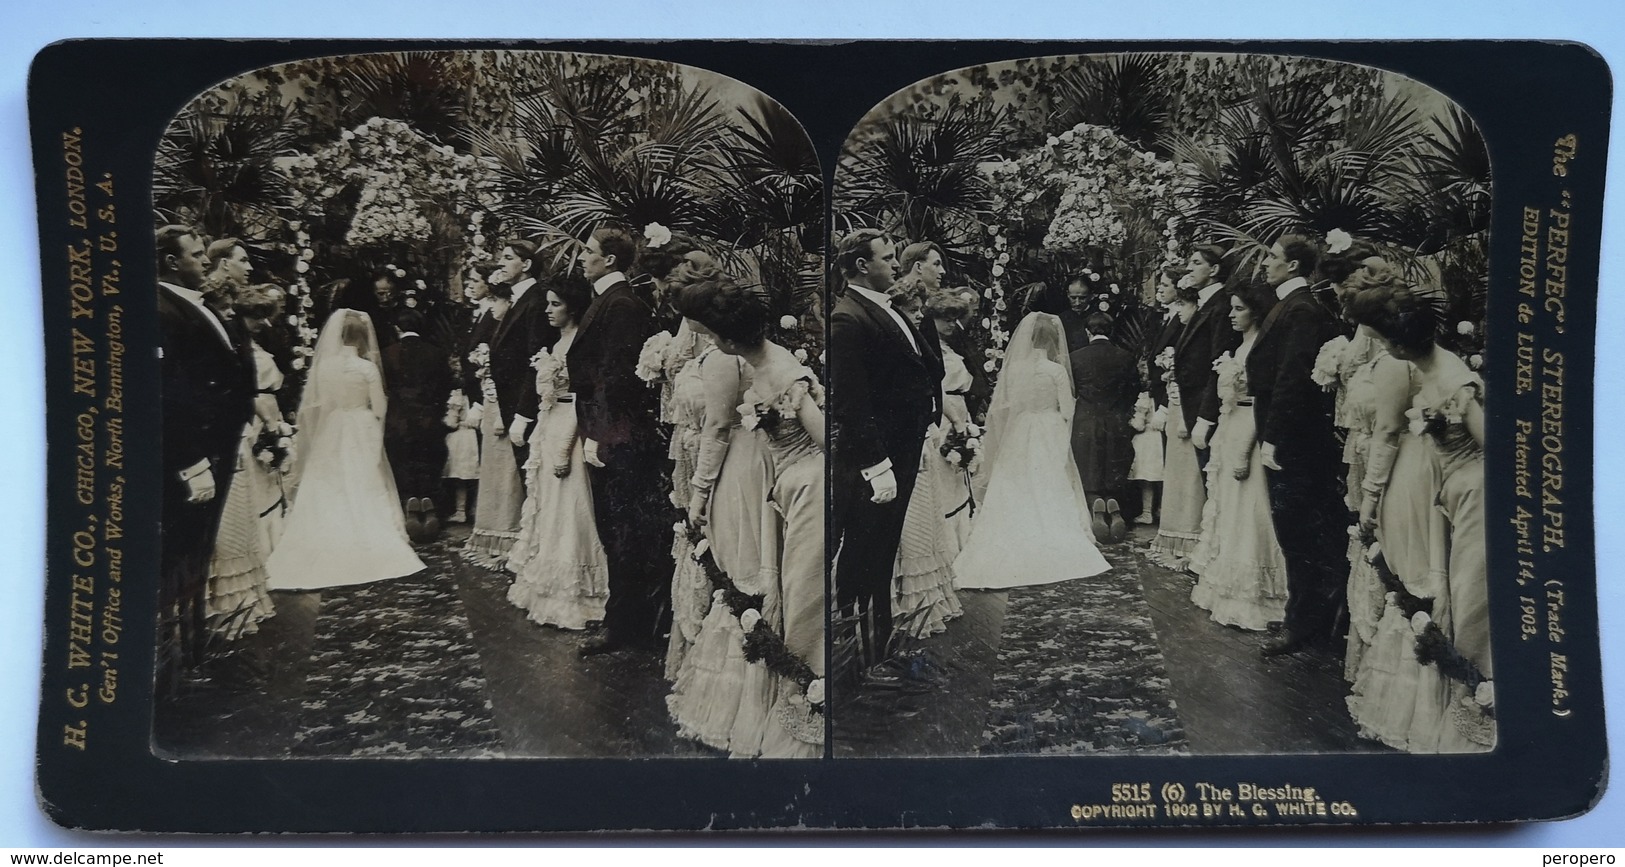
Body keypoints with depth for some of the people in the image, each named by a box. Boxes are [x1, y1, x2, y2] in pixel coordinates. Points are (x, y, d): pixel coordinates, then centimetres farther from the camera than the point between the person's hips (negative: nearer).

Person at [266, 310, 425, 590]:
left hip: (329, 435, 2)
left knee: (329, 495, 10)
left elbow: (310, 405, 0)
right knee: (363, 492, 8)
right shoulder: (368, 368, -12)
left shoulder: (322, 365, -5)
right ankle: (367, 545, 11)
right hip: (361, 434, -2)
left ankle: (327, 553, 13)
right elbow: (379, 409, -8)